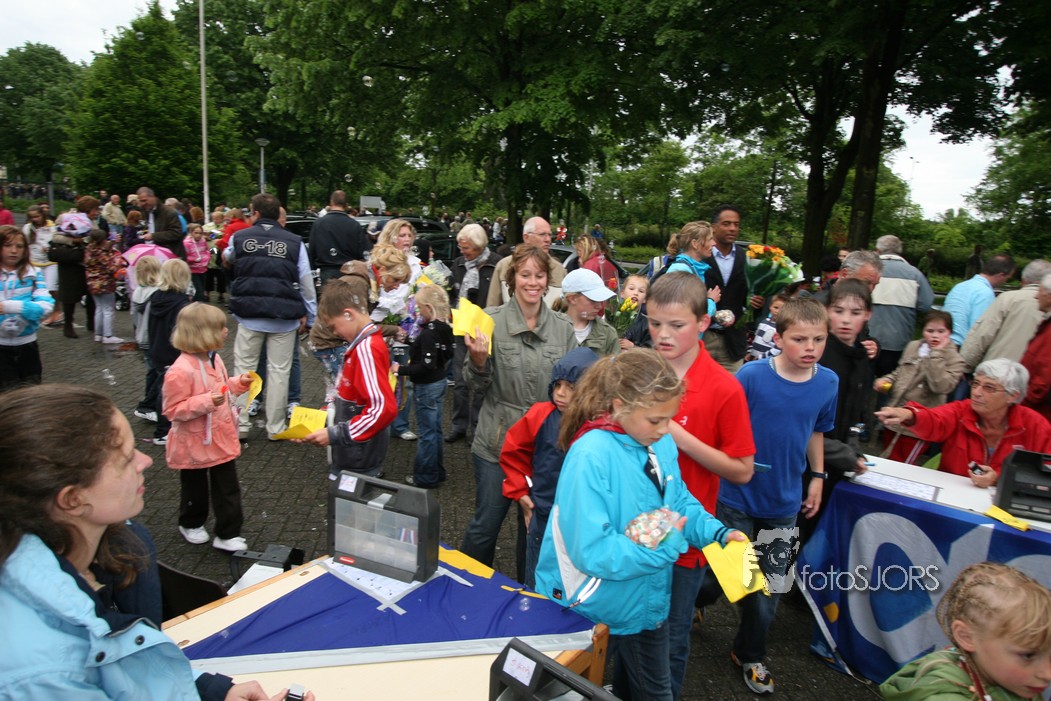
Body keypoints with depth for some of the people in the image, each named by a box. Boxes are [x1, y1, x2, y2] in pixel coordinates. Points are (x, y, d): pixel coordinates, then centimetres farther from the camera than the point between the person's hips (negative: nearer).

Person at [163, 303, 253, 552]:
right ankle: (191, 524, 43)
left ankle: (228, 535, 20)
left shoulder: (214, 358, 0)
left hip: (222, 438, 7)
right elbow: (173, 410, -23)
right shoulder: (180, 371, -26)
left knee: (228, 489, 9)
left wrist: (239, 383, 0)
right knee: (195, 489, 18)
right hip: (195, 444, -6)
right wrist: (207, 401, -32)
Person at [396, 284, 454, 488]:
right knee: (435, 429, 18)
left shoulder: (429, 333, -24)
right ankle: (437, 471, 30)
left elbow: (426, 366, -26)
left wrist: (401, 370, -16)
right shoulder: (444, 328, 2)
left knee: (427, 432, 3)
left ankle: (426, 476, 15)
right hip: (439, 382, 9)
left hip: (427, 387, -9)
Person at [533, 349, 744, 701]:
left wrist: (718, 534, -11)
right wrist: (665, 547, -29)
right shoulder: (591, 457, -31)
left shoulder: (661, 444, -7)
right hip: (593, 612, -6)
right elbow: (592, 552, -31)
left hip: (648, 602, 7)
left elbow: (680, 503, 6)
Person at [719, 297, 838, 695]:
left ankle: (749, 655, 37)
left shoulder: (828, 383, -4)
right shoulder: (752, 375, -18)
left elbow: (816, 431, 11)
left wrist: (817, 476, 8)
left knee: (769, 588, 13)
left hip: (784, 502, 4)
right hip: (737, 497, -3)